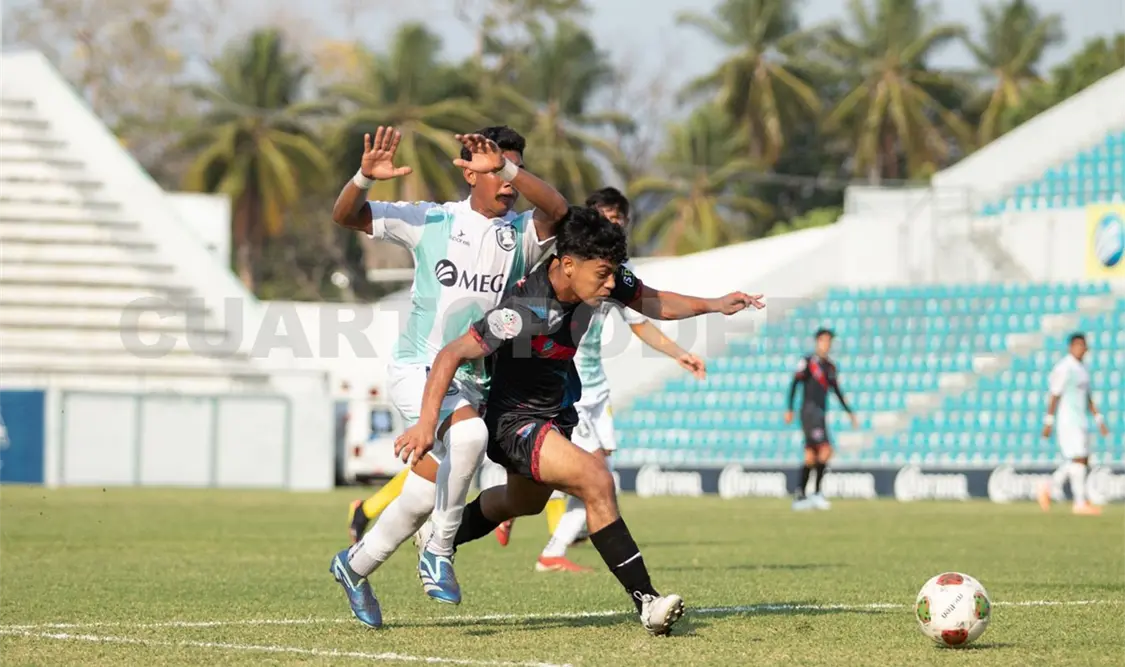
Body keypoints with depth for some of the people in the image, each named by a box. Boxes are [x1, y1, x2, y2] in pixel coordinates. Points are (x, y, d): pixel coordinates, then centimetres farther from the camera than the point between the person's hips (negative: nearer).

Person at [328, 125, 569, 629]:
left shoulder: (522, 233, -1)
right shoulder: (431, 221, -2)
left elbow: (557, 208, -24)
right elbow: (345, 216, 1)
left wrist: (507, 167, -37)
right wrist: (366, 177, -19)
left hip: (472, 381, 4)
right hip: (417, 367, -4)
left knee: (426, 495, 9)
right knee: (469, 433, -33)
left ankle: (355, 565, 32)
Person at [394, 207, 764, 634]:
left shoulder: (601, 279, -15)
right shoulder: (526, 310, -36)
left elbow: (653, 303, 4)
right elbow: (451, 356, -34)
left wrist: (713, 305, -7)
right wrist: (426, 425, -40)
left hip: (558, 412, 9)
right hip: (512, 419, -9)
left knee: (523, 503, 32)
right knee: (595, 480, -28)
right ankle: (646, 602, -25)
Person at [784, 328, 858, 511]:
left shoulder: (830, 366, 16)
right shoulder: (807, 362, -6)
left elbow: (837, 392, 23)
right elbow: (794, 384, -9)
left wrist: (849, 413, 22)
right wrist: (789, 410, -14)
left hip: (821, 414, 8)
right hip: (810, 411, -8)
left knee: (811, 456, 7)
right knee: (826, 450, -18)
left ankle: (799, 497, 11)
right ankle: (818, 493, -14)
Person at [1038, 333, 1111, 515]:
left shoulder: (1082, 368, 15)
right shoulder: (1064, 368, -12)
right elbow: (1054, 396, -13)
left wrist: (1099, 419, 16)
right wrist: (1048, 422, -14)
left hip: (1080, 421, 9)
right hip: (1068, 421, -9)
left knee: (1082, 460, 10)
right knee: (1078, 459, -11)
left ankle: (1049, 488, 21)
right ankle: (1080, 503, -8)